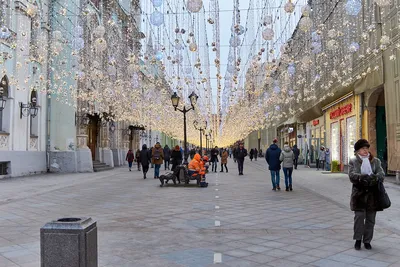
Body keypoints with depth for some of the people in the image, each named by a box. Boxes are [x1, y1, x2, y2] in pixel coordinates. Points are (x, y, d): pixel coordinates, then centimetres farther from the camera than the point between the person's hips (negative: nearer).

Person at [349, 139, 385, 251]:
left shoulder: (376, 161, 11)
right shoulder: (353, 161, 6)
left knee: (370, 219, 7)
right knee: (359, 216, -7)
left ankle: (367, 240, 19)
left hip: (373, 194, 2)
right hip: (359, 193, -2)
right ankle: (358, 239, 9)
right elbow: (352, 175, -8)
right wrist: (361, 177, -28)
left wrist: (375, 177, -25)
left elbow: (382, 174, -2)